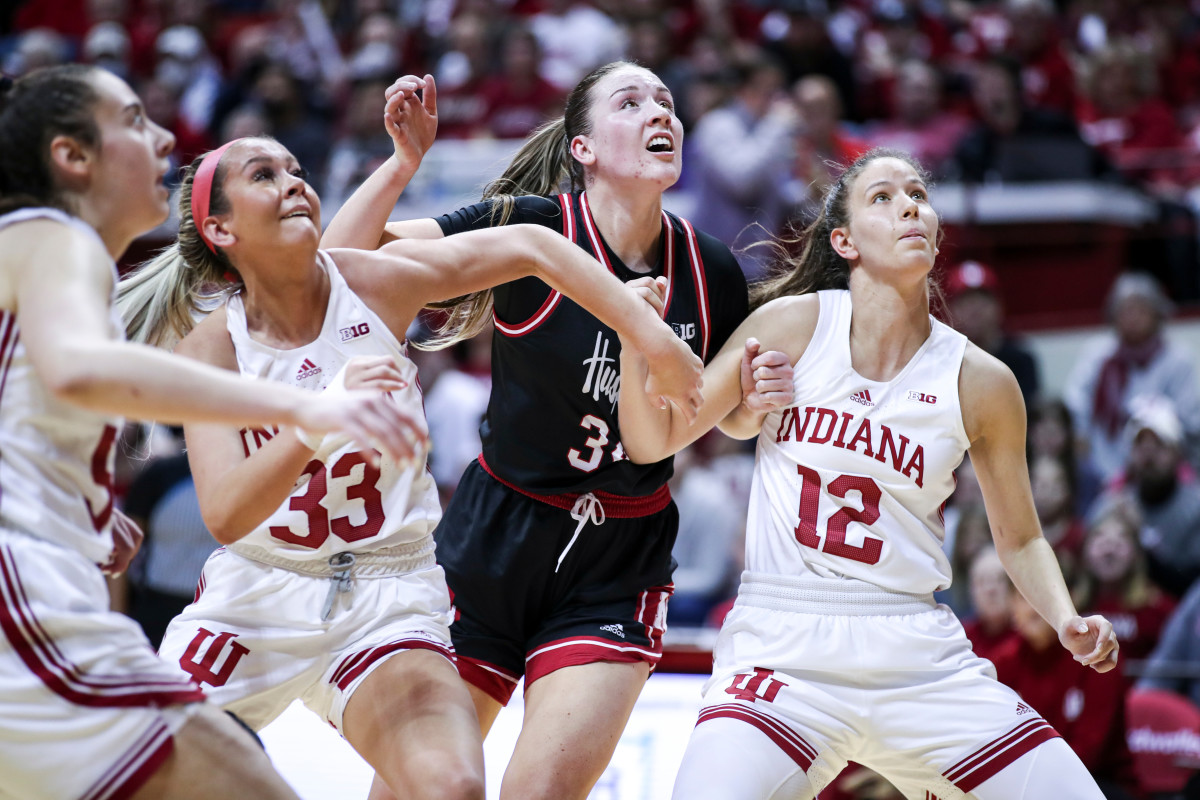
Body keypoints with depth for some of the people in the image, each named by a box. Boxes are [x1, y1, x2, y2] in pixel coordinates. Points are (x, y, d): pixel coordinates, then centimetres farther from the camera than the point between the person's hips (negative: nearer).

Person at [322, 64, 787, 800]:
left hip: (616, 571, 2)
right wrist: (404, 162, -27)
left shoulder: (712, 273, -3)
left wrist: (756, 392, -8)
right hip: (494, 539, -1)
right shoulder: (530, 228, -13)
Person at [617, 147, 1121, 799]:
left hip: (921, 660, 3)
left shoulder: (981, 384, 4)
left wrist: (1068, 621, -2)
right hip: (782, 645, -3)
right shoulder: (795, 325, 1)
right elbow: (652, 442, 6)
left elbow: (1019, 538, 17)